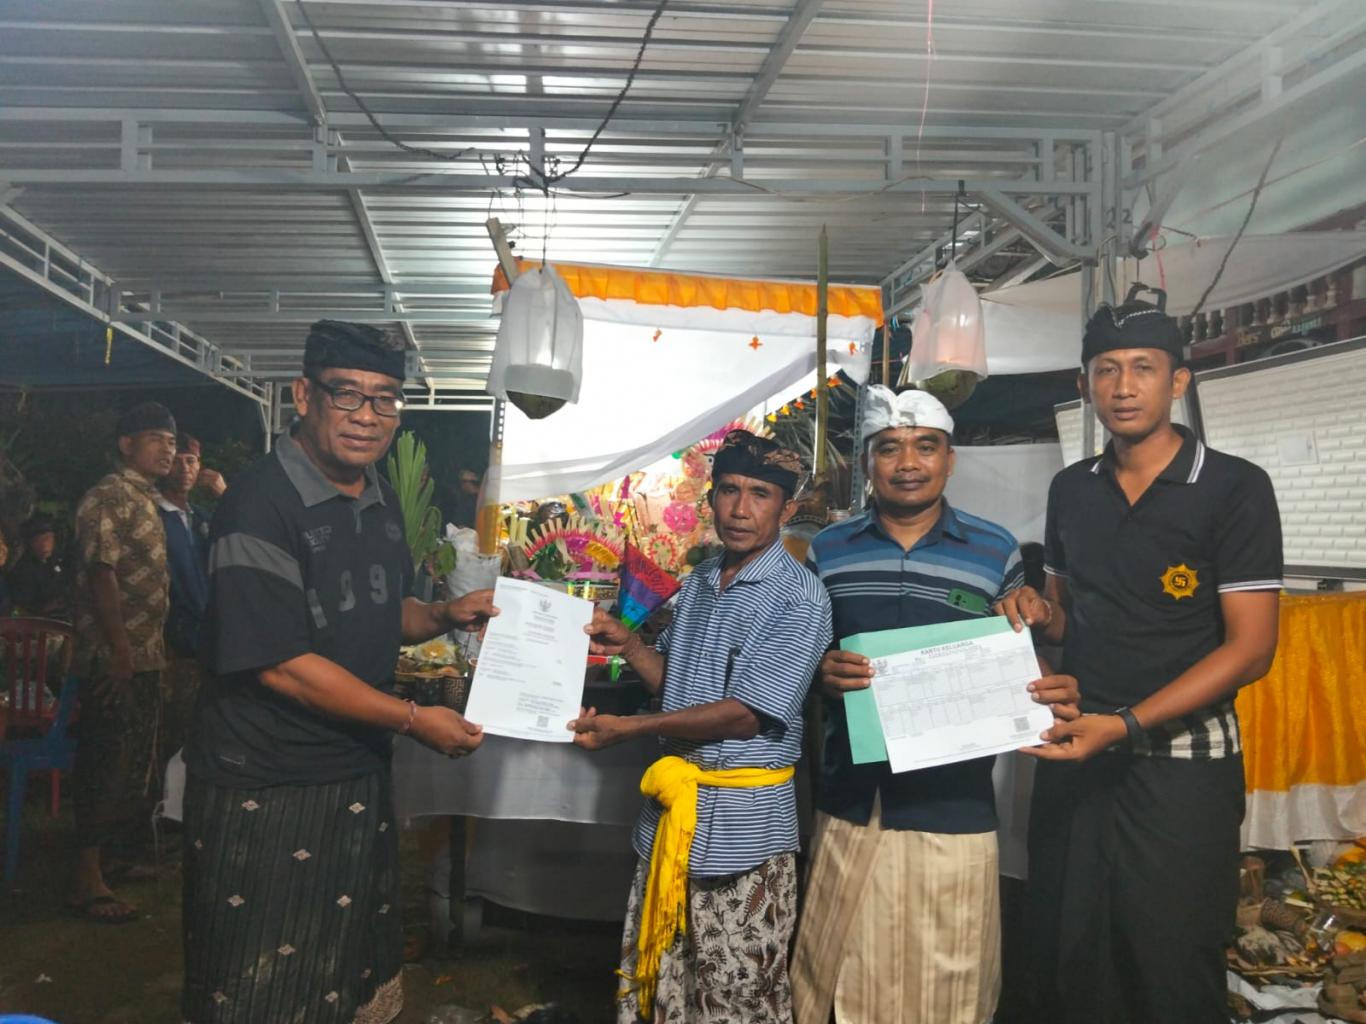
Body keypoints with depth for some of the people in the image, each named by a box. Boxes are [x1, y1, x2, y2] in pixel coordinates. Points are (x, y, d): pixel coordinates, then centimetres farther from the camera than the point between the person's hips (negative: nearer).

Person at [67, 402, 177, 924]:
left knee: (136, 764, 16)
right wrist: (119, 652, -22)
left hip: (143, 657, 9)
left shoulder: (145, 500, 17)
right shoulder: (109, 497, -12)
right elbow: (101, 573, -20)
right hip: (115, 659, -9)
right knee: (110, 764, -6)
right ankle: (88, 880, 1)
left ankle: (117, 856, 29)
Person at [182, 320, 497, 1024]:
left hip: (360, 777, 8)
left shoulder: (382, 503, 8)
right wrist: (414, 720, -18)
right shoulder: (260, 505, -19)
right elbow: (281, 664, -23)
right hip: (265, 792, -8)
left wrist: (445, 616, 2)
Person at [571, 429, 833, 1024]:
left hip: (742, 821, -6)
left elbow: (746, 714, -19)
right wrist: (627, 646, -3)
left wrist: (629, 728, -17)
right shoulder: (699, 583, 8)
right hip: (672, 807, 7)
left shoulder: (799, 597, -14)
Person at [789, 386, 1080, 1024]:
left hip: (953, 812, -1)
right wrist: (819, 674, -12)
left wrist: (1054, 696, -15)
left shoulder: (996, 552, 3)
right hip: (849, 807, 2)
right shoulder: (825, 552, 6)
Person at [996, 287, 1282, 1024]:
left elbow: (1251, 647, -13)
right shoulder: (1071, 489, 8)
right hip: (1074, 755, 5)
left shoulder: (1234, 489, -8)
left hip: (1182, 764, -4)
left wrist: (1125, 725, -21)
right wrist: (1040, 614, -4)